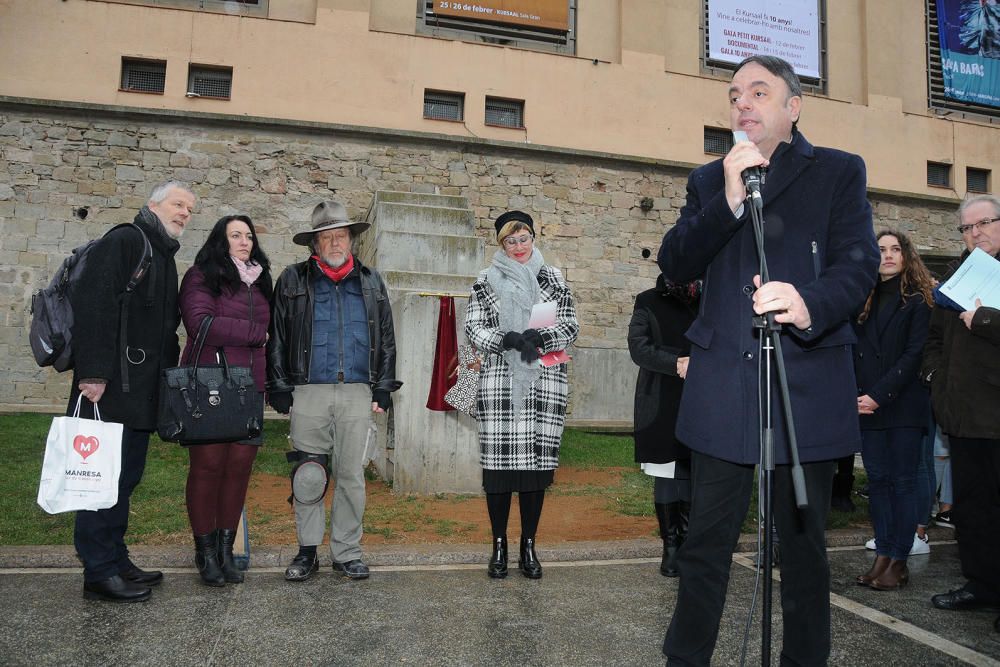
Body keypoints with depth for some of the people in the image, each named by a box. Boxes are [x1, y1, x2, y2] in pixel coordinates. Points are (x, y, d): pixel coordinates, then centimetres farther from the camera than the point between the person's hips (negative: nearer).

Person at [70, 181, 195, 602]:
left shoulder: (165, 258, 21)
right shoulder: (124, 242, -7)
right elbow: (93, 303, -18)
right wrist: (92, 372, -23)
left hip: (141, 390, 9)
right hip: (112, 388, -9)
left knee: (126, 477, 14)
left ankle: (115, 561, 23)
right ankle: (100, 572, 6)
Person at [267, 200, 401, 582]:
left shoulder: (371, 282, 14)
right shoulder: (293, 281, 9)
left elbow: (386, 339, 14)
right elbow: (277, 340, 7)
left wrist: (382, 389, 6)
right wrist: (280, 389, 0)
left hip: (357, 393, 1)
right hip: (309, 392, -1)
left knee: (351, 475, 5)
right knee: (309, 476, 2)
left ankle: (347, 553, 17)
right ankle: (307, 551, 18)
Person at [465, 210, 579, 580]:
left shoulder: (553, 278, 13)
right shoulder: (486, 280, 10)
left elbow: (570, 326, 7)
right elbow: (473, 328, 3)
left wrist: (542, 337, -14)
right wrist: (507, 339, -15)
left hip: (545, 382, 1)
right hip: (499, 382, -1)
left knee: (537, 461, 2)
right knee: (499, 462, -2)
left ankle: (528, 547, 15)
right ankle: (499, 547, 12)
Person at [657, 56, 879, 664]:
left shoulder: (839, 172, 8)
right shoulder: (709, 180, 16)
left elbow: (861, 263, -5)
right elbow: (674, 265, 2)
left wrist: (810, 305, -26)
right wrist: (730, 200, -12)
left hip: (809, 390, -1)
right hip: (722, 392, 2)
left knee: (804, 545, 9)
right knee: (705, 545, 7)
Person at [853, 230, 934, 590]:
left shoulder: (917, 299, 0)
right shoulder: (864, 300, 12)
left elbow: (914, 354, -8)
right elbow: (852, 351, 8)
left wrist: (878, 395, -14)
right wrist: (855, 397, -4)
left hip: (904, 404, -4)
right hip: (867, 407, 4)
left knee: (903, 481, 0)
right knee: (877, 480, 6)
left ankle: (899, 561, 6)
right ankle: (882, 555, 12)